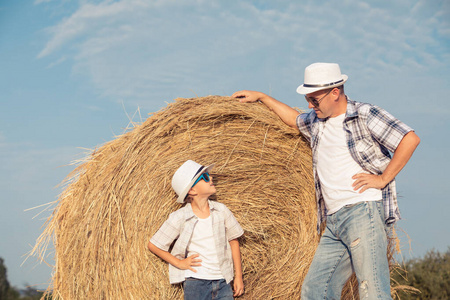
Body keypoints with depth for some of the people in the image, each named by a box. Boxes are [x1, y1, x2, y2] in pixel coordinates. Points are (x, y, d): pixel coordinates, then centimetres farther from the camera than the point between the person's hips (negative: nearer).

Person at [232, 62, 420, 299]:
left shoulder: (365, 115, -2)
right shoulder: (315, 121, 19)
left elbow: (410, 139, -9)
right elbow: (294, 119, 42)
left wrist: (383, 179, -9)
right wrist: (261, 97, 40)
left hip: (363, 210, -8)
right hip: (333, 222, 8)